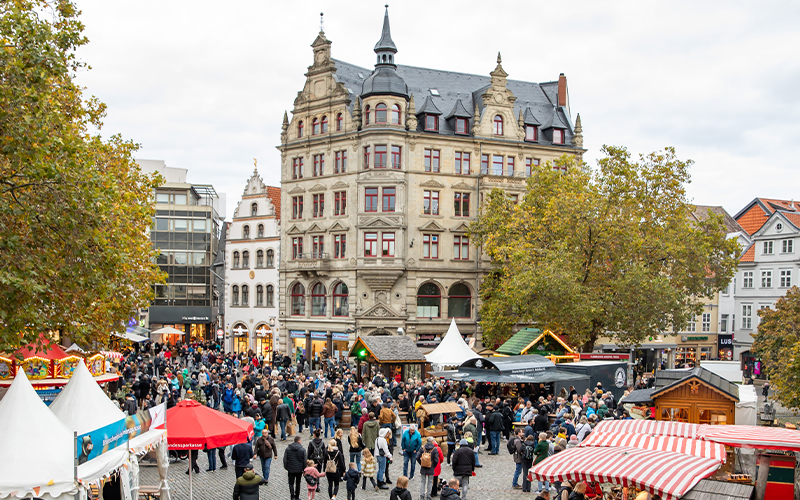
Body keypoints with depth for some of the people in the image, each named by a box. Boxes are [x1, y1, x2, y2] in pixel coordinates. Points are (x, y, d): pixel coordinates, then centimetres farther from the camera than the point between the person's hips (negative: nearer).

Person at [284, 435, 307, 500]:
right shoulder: (302, 449, -9)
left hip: (291, 470, 0)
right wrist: (304, 470, 5)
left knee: (291, 483, 6)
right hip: (299, 469, 0)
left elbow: (285, 459, -1)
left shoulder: (288, 448, -4)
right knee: (298, 483, 16)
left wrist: (286, 467, 9)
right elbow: (304, 461, -6)